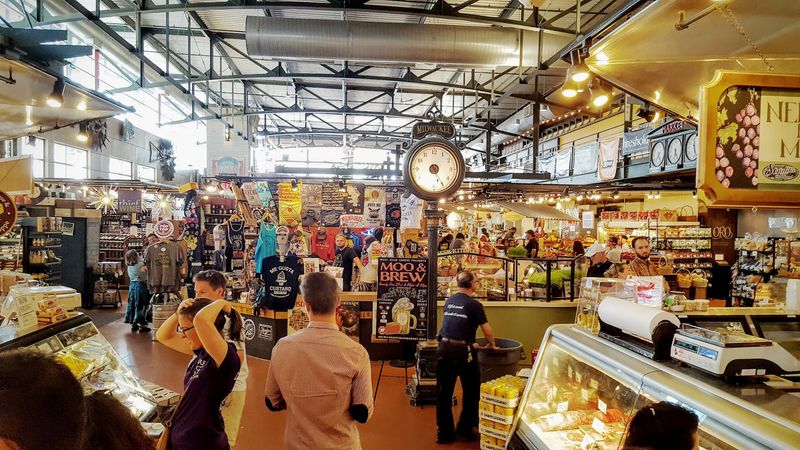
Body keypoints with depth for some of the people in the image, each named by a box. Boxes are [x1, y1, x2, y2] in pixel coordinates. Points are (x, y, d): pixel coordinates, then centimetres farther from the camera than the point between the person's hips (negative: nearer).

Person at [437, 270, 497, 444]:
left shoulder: (449, 301, 11)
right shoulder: (474, 304, -5)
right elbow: (487, 330, -1)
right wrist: (492, 344, 20)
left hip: (444, 348, 5)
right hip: (462, 351, -5)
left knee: (444, 392, 12)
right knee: (471, 390, 15)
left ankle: (444, 433, 18)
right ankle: (465, 429, 23)